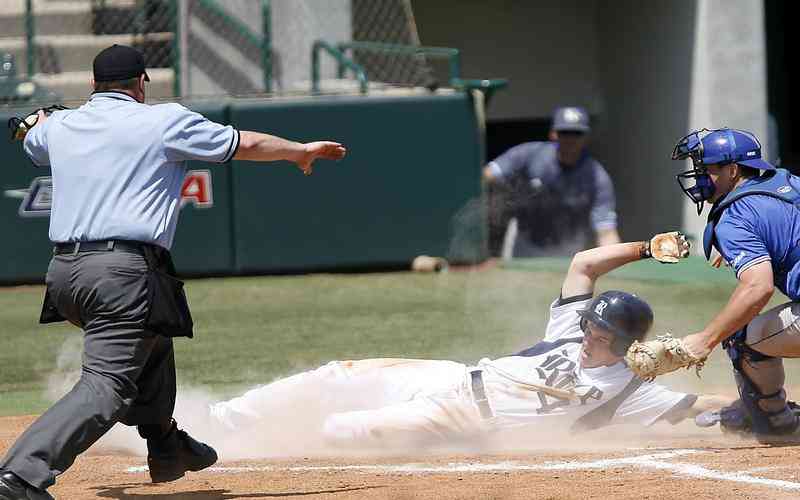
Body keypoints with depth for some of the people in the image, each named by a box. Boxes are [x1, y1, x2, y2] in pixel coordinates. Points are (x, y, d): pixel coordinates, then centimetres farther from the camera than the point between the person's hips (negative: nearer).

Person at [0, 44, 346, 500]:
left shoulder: (58, 127, 16)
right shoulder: (165, 121, 2)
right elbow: (245, 145, 9)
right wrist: (302, 150, 28)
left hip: (62, 272, 7)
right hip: (122, 273, -7)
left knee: (150, 342, 31)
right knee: (107, 384, -14)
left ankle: (165, 446, 41)